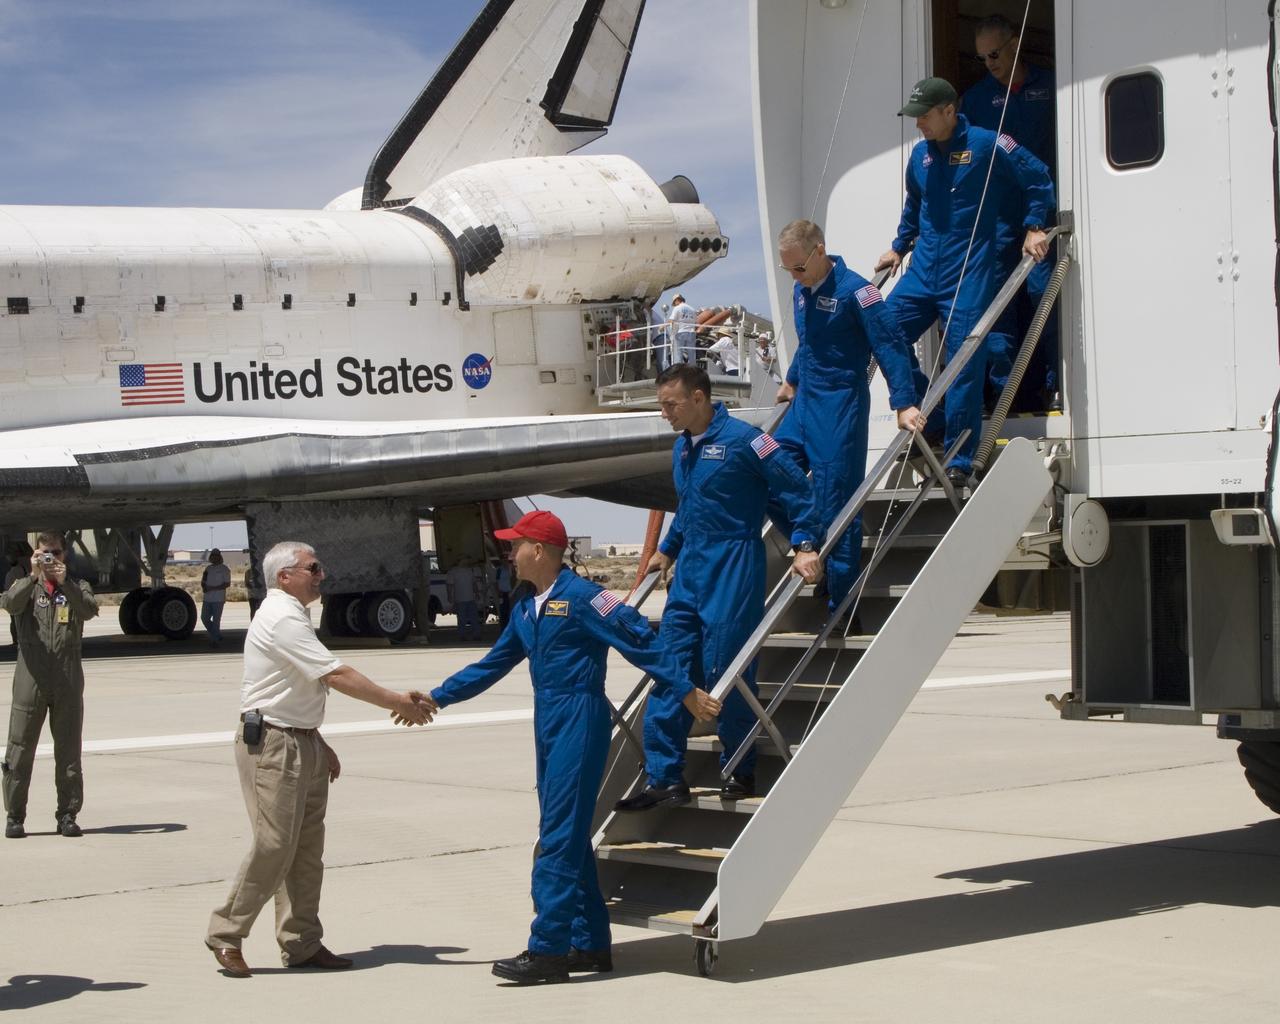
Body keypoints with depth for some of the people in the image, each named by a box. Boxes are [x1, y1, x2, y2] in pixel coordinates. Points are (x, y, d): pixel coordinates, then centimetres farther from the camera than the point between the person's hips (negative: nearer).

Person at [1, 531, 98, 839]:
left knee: (69, 750, 3)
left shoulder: (76, 588, 11)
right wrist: (32, 577, -25)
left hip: (68, 680, 1)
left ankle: (67, 815, 10)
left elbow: (89, 610, -11)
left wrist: (64, 583, -23)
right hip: (30, 677, -1)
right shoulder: (25, 586, 11)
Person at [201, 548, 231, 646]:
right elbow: (203, 581, 20)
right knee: (204, 618, 7)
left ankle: (214, 640, 3)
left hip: (218, 599, -6)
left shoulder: (225, 568, -4)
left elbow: (227, 584, -10)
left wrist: (213, 588, -17)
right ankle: (218, 636, 22)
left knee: (216, 620, -4)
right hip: (207, 598, 6)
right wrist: (204, 587, -5)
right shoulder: (208, 568, 14)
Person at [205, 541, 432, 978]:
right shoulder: (282, 620, -16)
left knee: (307, 848, 8)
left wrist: (319, 744, 20)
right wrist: (399, 703, -17)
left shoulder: (291, 617, 17)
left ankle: (302, 944, 13)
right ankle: (226, 936, 0)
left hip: (303, 744, 10)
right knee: (274, 844, -10)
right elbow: (337, 676, -20)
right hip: (273, 745, -10)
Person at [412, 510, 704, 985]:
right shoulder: (525, 610, 15)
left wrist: (686, 690, -14)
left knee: (560, 838, -9)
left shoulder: (581, 596, -11)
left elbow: (639, 641, -12)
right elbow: (492, 665, 24)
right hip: (547, 725, 9)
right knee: (567, 838, 11)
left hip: (579, 722, -9)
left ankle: (547, 950, -9)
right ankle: (590, 944, 18)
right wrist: (436, 698, 25)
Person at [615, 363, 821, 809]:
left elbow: (796, 489, -10)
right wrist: (666, 550, 27)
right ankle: (664, 779, 7)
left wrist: (805, 546, -15)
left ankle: (741, 774, 11)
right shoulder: (682, 449, 14)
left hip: (733, 567, -8)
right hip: (689, 569, 8)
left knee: (724, 672, -5)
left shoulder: (741, 439, -11)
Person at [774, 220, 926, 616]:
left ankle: (841, 608, 4)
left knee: (835, 505, -5)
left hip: (840, 408, -8)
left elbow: (891, 345, -17)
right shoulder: (801, 291, 10)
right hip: (804, 404, 8)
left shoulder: (852, 290, -15)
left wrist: (904, 404, -22)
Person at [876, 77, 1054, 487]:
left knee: (965, 364, -6)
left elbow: (1037, 179, 2)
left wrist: (1034, 228, -3)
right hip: (924, 271, 6)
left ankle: (959, 460, 2)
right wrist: (899, 246, 25)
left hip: (969, 273, -6)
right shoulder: (919, 155, 12)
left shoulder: (986, 145, -7)